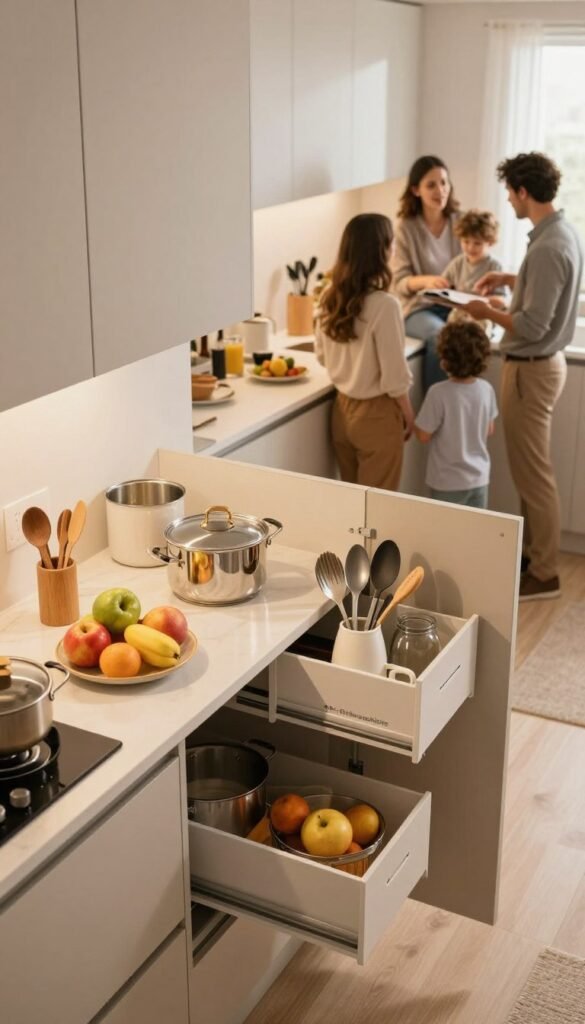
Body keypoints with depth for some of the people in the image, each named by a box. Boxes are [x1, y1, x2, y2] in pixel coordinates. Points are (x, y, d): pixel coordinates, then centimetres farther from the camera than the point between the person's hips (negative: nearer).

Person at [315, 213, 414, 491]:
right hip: (376, 413, -6)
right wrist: (408, 413, -3)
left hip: (342, 409, 7)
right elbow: (394, 375, -18)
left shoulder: (330, 296, -2)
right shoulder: (383, 304, -23)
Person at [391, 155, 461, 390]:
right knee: (441, 334, -35)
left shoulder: (460, 222, 5)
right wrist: (425, 281, -30)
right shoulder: (406, 227, -3)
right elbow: (399, 282, -8)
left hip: (454, 305, 2)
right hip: (418, 307, -2)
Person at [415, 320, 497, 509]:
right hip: (479, 478, 4)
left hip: (448, 482, -4)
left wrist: (409, 422, 5)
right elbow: (489, 430, 6)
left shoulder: (439, 393, -22)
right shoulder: (486, 389, -7)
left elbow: (424, 436, -15)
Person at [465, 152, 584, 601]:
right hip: (543, 361, 10)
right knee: (529, 467, 20)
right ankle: (532, 550, 32)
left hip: (531, 369, -10)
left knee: (534, 472, -1)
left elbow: (532, 326, -27)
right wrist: (510, 279, 15)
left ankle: (544, 574, 9)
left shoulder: (548, 247, -25)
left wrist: (489, 313, -12)